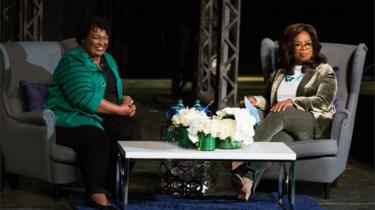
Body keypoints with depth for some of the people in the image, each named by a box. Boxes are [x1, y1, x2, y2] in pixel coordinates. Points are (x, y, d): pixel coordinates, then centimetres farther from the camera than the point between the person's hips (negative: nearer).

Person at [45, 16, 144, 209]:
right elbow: (85, 99, -23)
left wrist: (127, 102, -5)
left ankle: (112, 188, -14)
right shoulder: (73, 62, -11)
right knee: (97, 138, -37)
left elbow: (116, 93, 21)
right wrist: (120, 109, -19)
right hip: (70, 119, -8)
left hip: (101, 119, 8)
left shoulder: (109, 61, 16)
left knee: (133, 130, -18)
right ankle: (96, 193, -27)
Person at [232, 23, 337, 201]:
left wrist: (293, 102, -16)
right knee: (276, 140, -38)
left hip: (315, 125, -3)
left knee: (280, 114, -36)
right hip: (284, 126, 3)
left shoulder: (324, 71, 14)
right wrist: (256, 100, 3)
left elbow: (324, 101, -2)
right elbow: (268, 101, 29)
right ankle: (249, 182, -62)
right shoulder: (280, 73, 28)